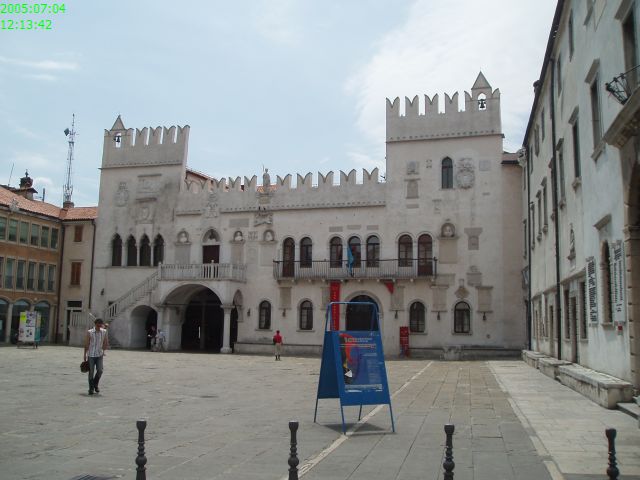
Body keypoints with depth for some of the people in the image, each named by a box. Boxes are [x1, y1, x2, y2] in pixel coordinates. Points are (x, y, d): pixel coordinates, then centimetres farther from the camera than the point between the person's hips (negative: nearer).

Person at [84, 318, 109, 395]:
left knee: (100, 370, -6)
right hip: (91, 355, -2)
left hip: (99, 355, 2)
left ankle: (95, 384, 20)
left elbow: (106, 343, 10)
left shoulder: (104, 332, 0)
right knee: (91, 372, 2)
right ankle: (91, 388, 14)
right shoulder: (89, 332, -6)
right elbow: (86, 344, -2)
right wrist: (85, 355, -1)